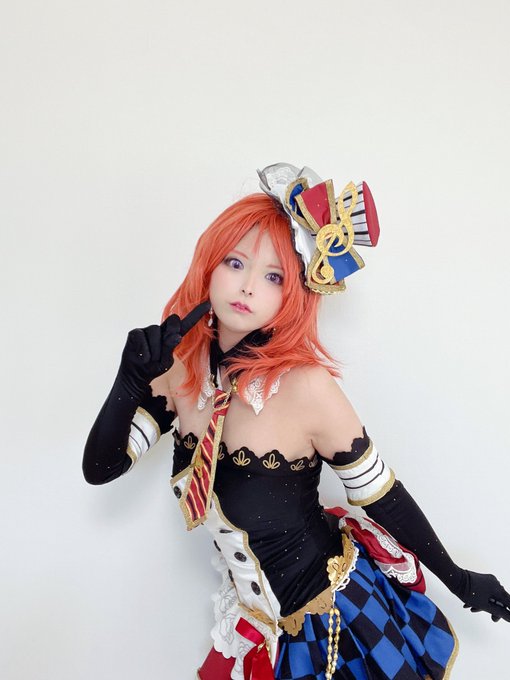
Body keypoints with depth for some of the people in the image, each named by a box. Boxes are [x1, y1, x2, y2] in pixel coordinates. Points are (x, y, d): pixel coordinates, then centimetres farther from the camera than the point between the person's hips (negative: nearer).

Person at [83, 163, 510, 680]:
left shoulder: (304, 386, -28)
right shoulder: (180, 370, -12)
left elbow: (382, 497, -16)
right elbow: (99, 469, -9)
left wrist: (457, 579, -2)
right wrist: (130, 383, -27)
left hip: (341, 618, -4)